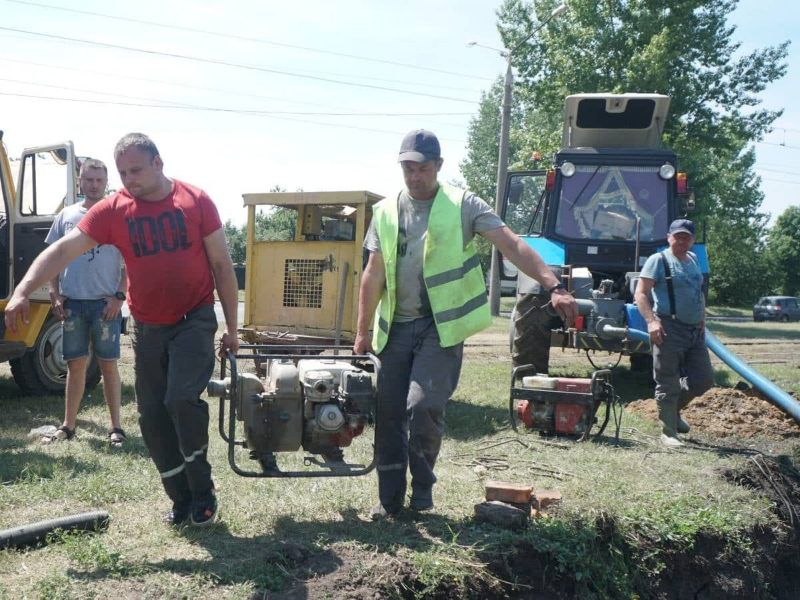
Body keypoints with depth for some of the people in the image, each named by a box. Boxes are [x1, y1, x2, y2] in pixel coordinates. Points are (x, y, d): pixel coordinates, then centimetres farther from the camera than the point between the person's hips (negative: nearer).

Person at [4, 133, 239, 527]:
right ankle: (180, 498, 20)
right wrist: (23, 291, -28)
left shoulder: (196, 201, -8)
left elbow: (222, 265, -3)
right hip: (147, 327, 4)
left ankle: (203, 492, 2)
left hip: (195, 320, -3)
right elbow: (64, 249, -13)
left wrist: (231, 327, -2)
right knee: (152, 416, 5)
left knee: (182, 399, -19)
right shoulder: (111, 210, -5)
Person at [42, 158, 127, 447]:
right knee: (76, 365, 9)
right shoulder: (67, 215, 10)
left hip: (105, 303, -3)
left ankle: (116, 426, 9)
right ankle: (68, 426, 16)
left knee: (108, 365, 2)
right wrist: (54, 295, 3)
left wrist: (119, 296, -10)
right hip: (72, 302, 3)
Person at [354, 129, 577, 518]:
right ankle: (390, 498, 18)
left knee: (423, 405, -16)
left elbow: (513, 247, -9)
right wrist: (363, 332, 10)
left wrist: (554, 287, -21)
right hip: (395, 326, 4)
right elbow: (373, 276, 13)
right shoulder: (385, 212, 10)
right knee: (388, 413, 4)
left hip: (442, 326, -4)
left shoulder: (463, 206, -1)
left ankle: (423, 486, 9)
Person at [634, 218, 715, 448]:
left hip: (695, 331, 7)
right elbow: (640, 294, -12)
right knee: (668, 384, -3)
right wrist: (651, 320, -24)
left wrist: (702, 319, 16)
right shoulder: (659, 260, -4)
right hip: (669, 329, -7)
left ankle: (673, 410, 33)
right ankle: (669, 433, 7)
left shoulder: (693, 260, 17)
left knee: (704, 379, 11)